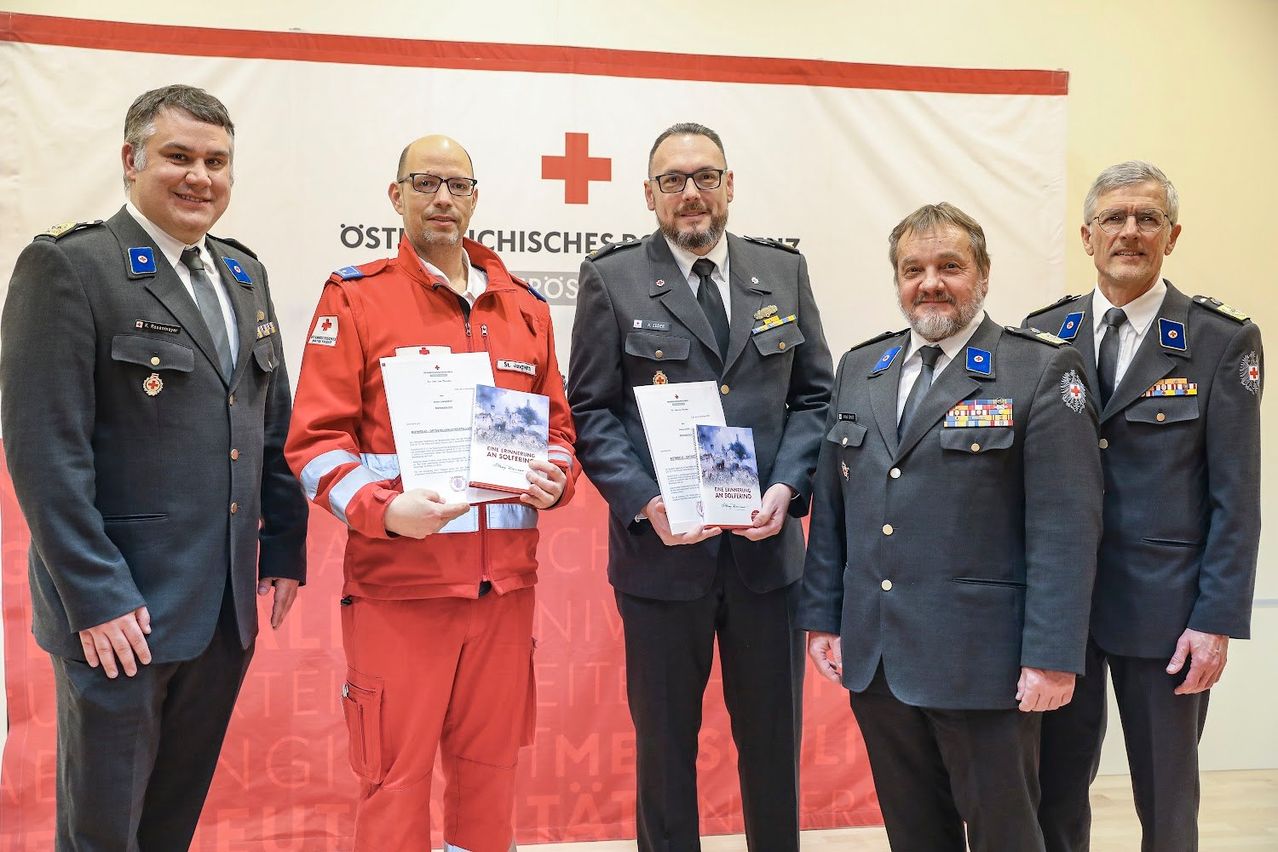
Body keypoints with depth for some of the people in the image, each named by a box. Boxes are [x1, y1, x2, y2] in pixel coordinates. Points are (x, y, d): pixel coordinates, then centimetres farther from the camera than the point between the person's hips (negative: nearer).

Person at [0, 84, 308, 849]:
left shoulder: (243, 274, 11)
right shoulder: (67, 266, -10)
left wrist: (284, 551, 9)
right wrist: (96, 598, -17)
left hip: (228, 608, 6)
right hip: (119, 612, -6)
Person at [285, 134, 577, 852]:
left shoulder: (525, 306, 12)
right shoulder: (355, 297, 0)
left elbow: (557, 423, 17)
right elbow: (316, 438, -5)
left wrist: (556, 478, -4)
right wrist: (383, 510, -20)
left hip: (506, 579, 4)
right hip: (397, 581, -3)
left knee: (489, 768, 13)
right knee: (397, 775, 4)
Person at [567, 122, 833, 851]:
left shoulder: (784, 272, 9)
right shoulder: (612, 281, 2)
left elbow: (814, 397, 7)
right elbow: (593, 411, -2)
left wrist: (786, 487, -8)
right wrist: (645, 502, -15)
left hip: (768, 547, 2)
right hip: (661, 548, -2)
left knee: (774, 737, 14)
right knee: (665, 741, 12)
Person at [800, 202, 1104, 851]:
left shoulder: (1042, 371, -5)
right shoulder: (859, 369, 11)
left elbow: (1065, 526, -10)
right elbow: (831, 506, 12)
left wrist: (1052, 655, -14)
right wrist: (822, 616, 9)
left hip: (982, 662, -4)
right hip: (873, 658, 5)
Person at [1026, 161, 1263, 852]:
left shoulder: (1223, 341, -3)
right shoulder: (1044, 333, 5)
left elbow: (1236, 496, -5)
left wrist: (1217, 620, -10)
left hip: (1165, 609, -2)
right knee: (1053, 790, 12)